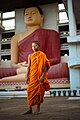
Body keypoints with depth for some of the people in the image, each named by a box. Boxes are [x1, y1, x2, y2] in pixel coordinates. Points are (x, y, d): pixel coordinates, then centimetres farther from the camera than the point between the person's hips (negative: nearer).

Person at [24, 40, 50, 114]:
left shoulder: (42, 55, 1)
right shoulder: (30, 56, 14)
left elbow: (46, 66, -6)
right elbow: (29, 67, 12)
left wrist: (43, 76, -16)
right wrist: (27, 76, 3)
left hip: (40, 77, -3)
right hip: (32, 76, 3)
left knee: (39, 92, 0)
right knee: (30, 91, -3)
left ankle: (38, 108, 11)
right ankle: (30, 109, 2)